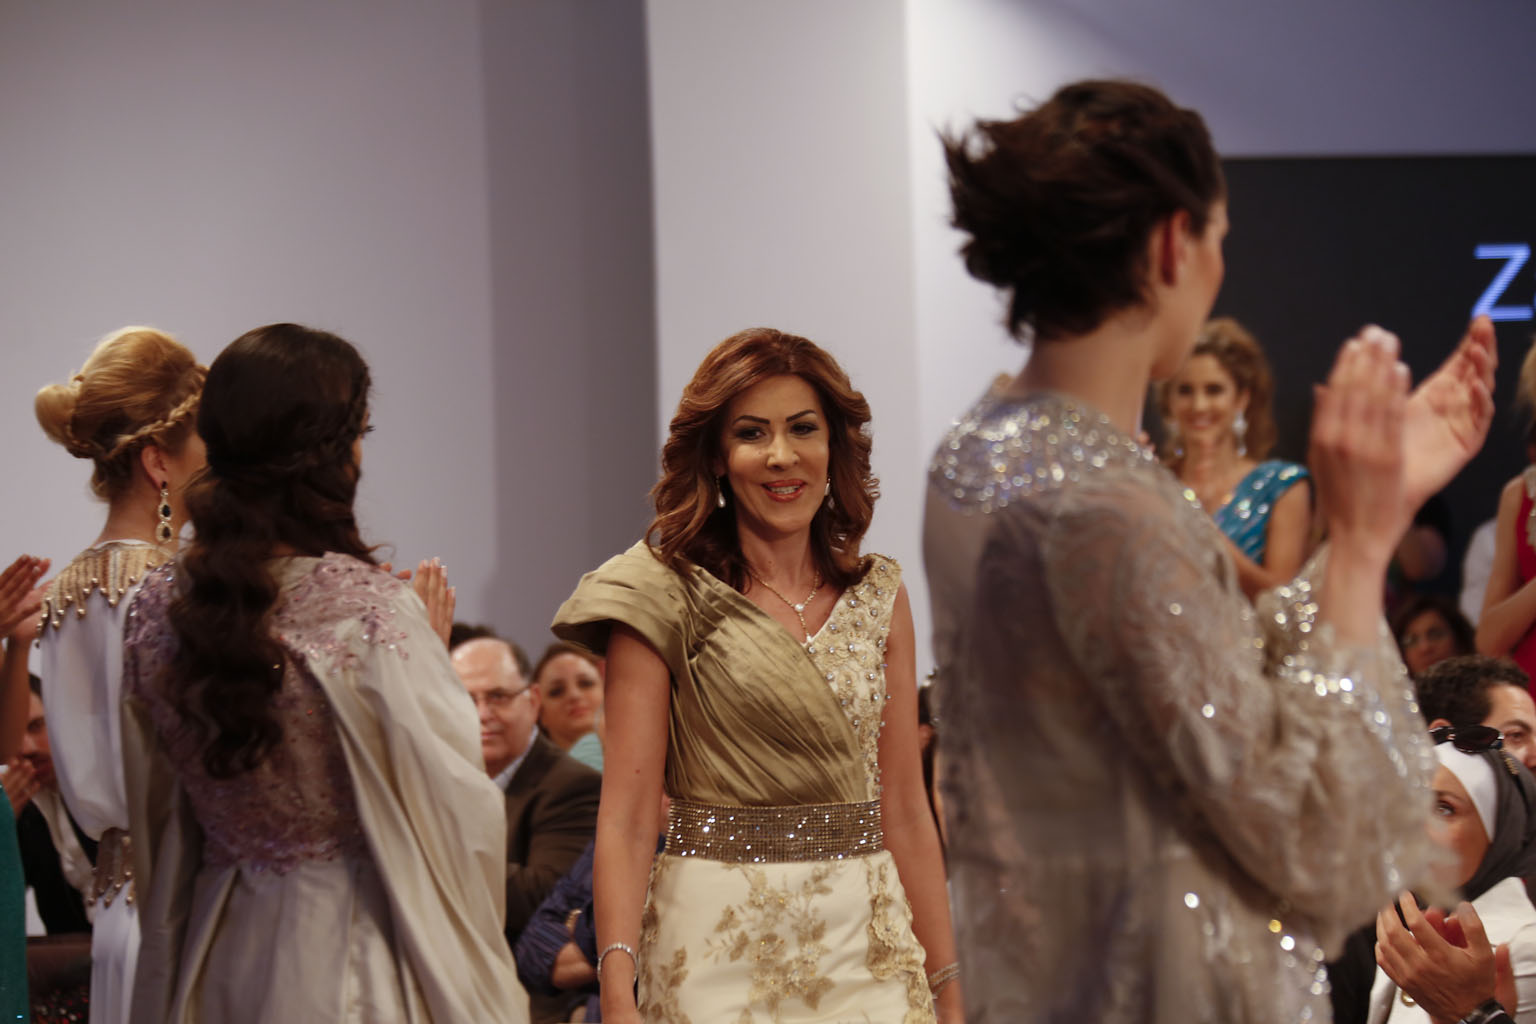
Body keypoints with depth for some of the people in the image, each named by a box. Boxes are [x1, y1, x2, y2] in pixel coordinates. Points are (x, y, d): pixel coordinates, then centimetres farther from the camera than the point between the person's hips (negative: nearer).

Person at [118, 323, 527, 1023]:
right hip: (352, 956, -5)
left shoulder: (156, 605, -2)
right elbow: (454, 801, -13)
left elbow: (152, 820, 9)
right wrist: (435, 652, 1)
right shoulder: (368, 607, -20)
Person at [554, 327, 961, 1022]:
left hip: (866, 941, 4)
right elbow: (626, 819, -9)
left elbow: (906, 812, 10)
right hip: (719, 948, -4)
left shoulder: (880, 595, 9)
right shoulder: (665, 597, -5)